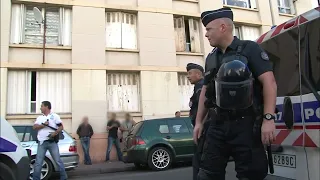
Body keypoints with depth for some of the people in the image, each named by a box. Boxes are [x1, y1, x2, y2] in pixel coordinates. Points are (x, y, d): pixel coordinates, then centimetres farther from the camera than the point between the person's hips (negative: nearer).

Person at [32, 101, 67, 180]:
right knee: (38, 162, 3)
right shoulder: (39, 117, 16)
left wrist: (55, 133, -18)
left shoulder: (55, 116, 3)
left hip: (52, 142, -3)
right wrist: (43, 125, -13)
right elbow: (35, 127, 3)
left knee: (58, 160, 1)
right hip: (41, 143, 4)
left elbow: (61, 127, -2)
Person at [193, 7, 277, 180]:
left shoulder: (249, 49, -4)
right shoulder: (211, 58, 14)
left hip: (246, 124, -5)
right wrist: (198, 121, 15)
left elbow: (269, 82, -11)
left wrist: (268, 118, -20)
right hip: (217, 125, 6)